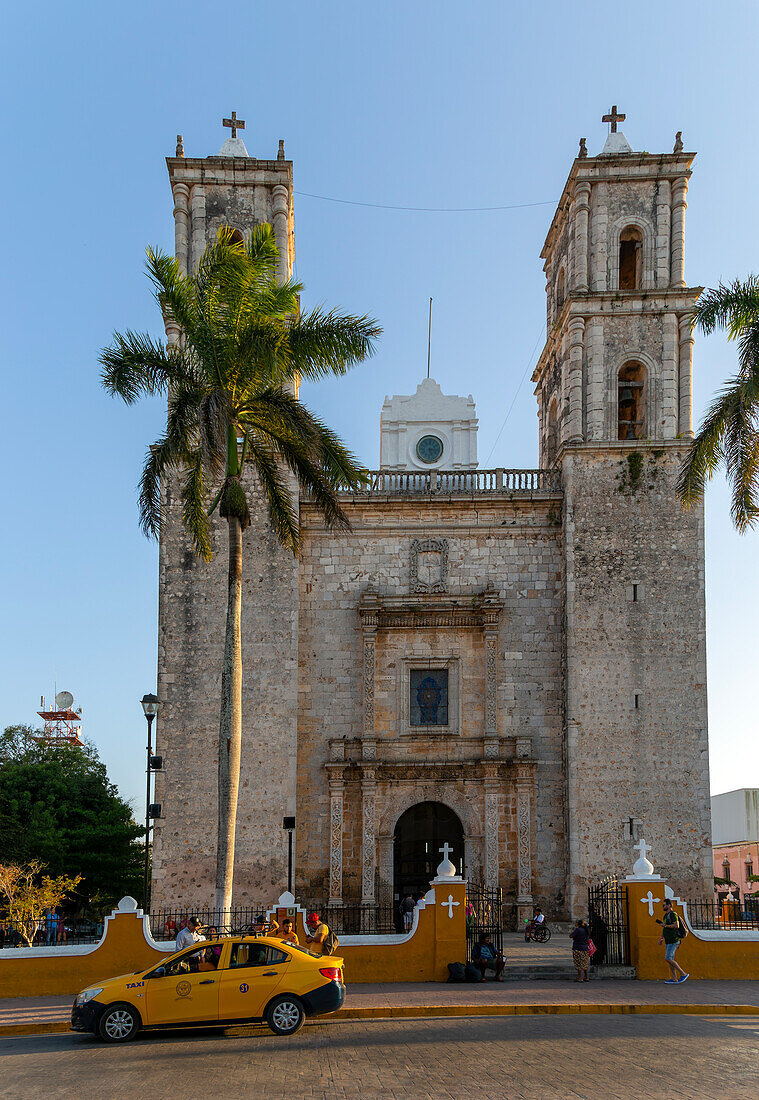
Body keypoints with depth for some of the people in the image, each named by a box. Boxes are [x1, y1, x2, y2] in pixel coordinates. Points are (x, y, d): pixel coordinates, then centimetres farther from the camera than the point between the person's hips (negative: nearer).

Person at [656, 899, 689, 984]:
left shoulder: (673, 914, -11)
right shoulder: (666, 915, 18)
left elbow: (677, 925, -24)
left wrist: (665, 925, -16)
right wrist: (661, 938, 21)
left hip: (673, 940, -10)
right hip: (668, 941, 10)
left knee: (668, 959, -15)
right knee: (670, 960, 6)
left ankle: (683, 974, -10)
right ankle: (674, 979, 6)